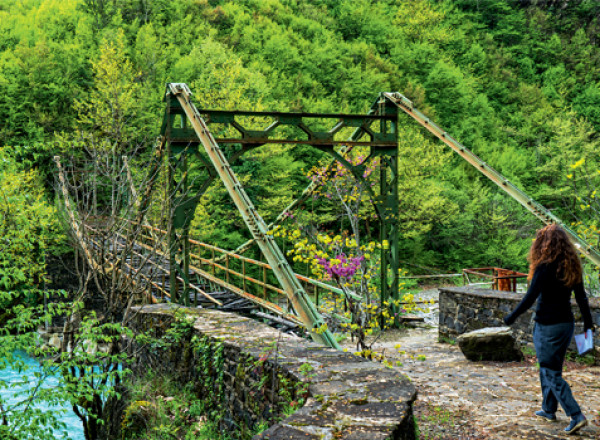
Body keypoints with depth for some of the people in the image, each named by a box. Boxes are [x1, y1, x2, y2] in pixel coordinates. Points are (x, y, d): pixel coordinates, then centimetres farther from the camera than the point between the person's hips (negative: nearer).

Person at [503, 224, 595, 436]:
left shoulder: (545, 268, -18)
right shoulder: (572, 267, 3)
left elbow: (529, 298, -18)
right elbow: (581, 297, 11)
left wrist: (511, 317, -6)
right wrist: (588, 322, 22)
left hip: (547, 326, -7)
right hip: (566, 323, 8)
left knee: (551, 373, 0)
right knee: (550, 368, 22)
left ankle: (576, 416, -7)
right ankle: (549, 409, 33)